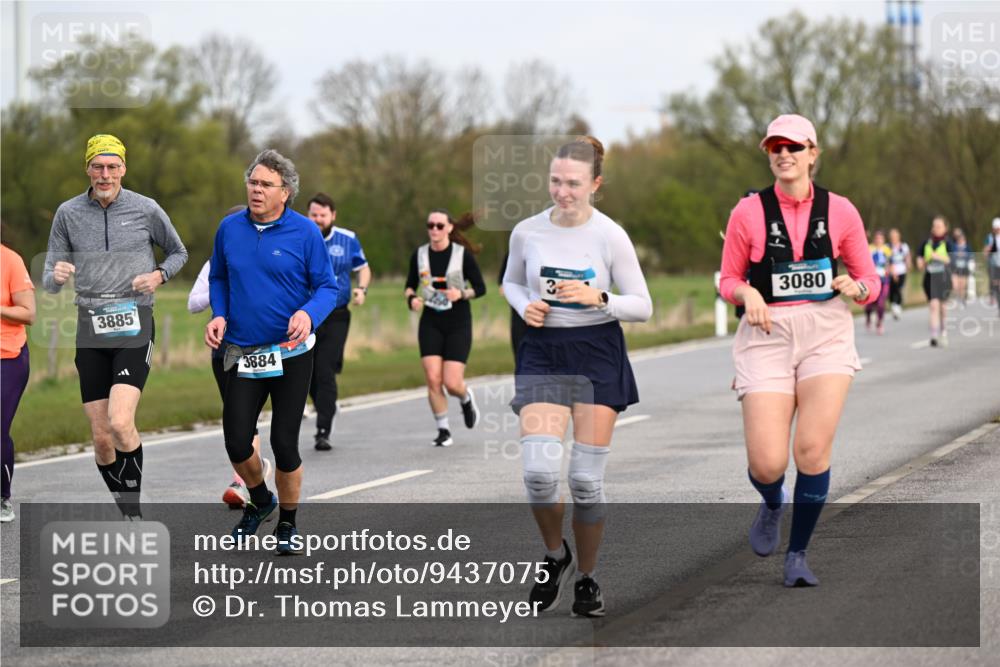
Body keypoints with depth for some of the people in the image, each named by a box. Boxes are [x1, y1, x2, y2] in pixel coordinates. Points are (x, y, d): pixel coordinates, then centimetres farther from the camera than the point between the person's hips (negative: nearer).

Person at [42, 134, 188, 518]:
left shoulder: (146, 210, 0)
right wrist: (56, 275, -18)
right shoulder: (68, 213, 4)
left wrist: (159, 275, -4)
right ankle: (127, 514, 18)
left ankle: (133, 506, -6)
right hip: (91, 331, 3)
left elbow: (178, 253, 17)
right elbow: (48, 283, 6)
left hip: (134, 328, -3)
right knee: (101, 437, 2)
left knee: (120, 424, -20)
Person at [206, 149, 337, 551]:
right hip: (242, 353, 3)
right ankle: (260, 501, 29)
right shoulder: (229, 228, 2)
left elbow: (327, 287, -4)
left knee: (284, 444, 0)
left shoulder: (305, 232, -8)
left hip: (291, 353, -3)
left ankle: (287, 524, 21)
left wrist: (308, 314, -24)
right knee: (237, 443, -2)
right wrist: (219, 315, -2)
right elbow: (218, 278, 16)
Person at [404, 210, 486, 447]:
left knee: (452, 383, -10)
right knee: (433, 379, -9)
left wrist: (462, 294, -20)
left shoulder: (463, 254, -6)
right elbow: (410, 285, 14)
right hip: (430, 323, 2)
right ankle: (443, 430, 6)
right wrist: (411, 298, -8)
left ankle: (466, 398, 27)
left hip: (458, 323, -2)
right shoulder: (419, 255, 2)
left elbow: (480, 288, -1)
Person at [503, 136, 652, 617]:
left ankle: (586, 578, 18)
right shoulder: (526, 232, -1)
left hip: (597, 354, -1)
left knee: (586, 479, -2)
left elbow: (643, 307, -3)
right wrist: (524, 306, -4)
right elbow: (511, 282, 18)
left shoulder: (610, 236, -7)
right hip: (542, 354, 1)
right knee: (539, 473, -14)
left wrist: (599, 298, -21)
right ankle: (555, 556, 15)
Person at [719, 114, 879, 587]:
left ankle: (798, 555, 6)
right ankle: (773, 504, 28)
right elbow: (728, 281, 9)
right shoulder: (748, 212, 2)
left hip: (826, 334, 0)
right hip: (768, 335, 0)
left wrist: (855, 287, -12)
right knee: (767, 464, -10)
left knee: (813, 448, -13)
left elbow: (871, 282, 10)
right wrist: (747, 293, -13)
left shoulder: (839, 211, 4)